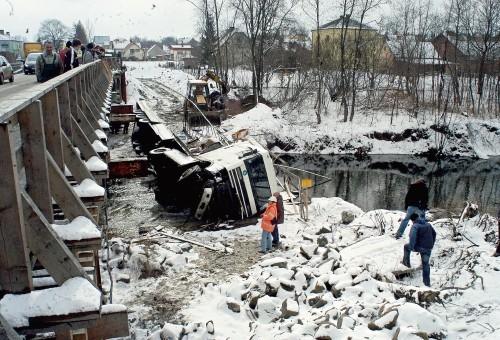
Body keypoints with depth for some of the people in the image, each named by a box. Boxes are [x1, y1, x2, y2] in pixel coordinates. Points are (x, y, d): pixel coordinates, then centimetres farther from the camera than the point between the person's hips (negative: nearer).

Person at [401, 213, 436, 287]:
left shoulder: (415, 226, -10)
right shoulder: (428, 224, 13)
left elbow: (413, 237, -25)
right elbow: (434, 234, 26)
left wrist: (411, 247, -23)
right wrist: (431, 244, 32)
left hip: (419, 247, -6)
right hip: (428, 248, 6)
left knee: (406, 247, 22)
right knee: (425, 263, 16)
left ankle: (407, 263, 25)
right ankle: (427, 282, 18)